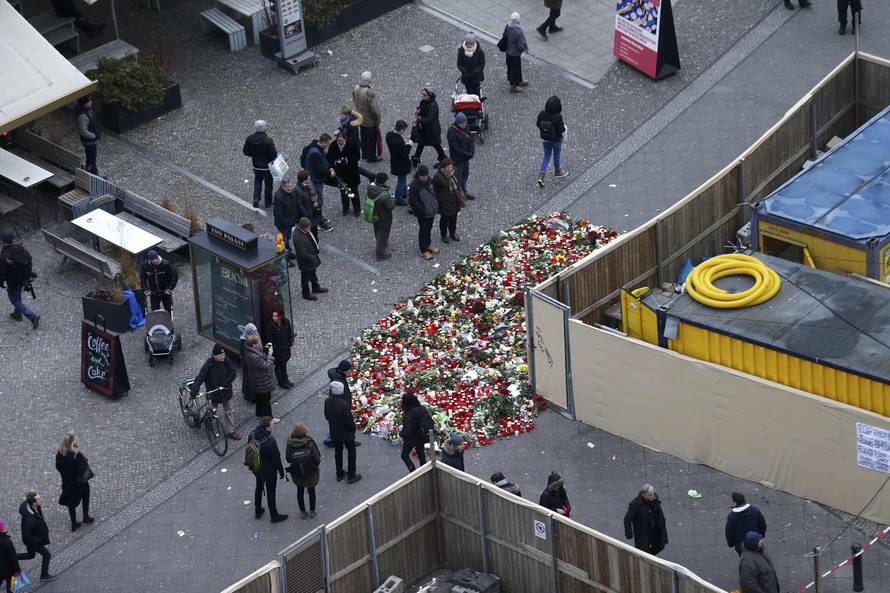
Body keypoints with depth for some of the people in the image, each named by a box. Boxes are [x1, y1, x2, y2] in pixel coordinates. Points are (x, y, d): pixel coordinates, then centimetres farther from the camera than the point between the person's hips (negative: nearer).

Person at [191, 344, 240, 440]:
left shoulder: (226, 361, -13)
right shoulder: (208, 364, -24)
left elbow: (233, 371, -14)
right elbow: (200, 377, -30)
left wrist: (226, 383, -25)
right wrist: (195, 389, -43)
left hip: (226, 391, 3)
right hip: (213, 392, -3)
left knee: (229, 411, 10)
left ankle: (230, 431, 21)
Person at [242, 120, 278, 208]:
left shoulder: (250, 139, -15)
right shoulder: (268, 141, -28)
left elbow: (246, 151, -4)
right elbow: (274, 155, -22)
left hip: (256, 166, 3)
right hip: (267, 166, -3)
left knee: (257, 182, 24)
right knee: (268, 184, 17)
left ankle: (256, 200, 13)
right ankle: (267, 202, 30)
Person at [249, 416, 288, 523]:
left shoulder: (252, 435, -13)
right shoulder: (270, 441, -34)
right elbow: (276, 458, -23)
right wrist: (281, 471, -8)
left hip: (257, 469, 6)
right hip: (269, 470, -6)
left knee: (259, 487, 27)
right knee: (271, 492, 11)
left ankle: (258, 511, 44)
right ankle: (274, 516, 28)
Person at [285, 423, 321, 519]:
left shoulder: (290, 444, -17)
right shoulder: (309, 443, -23)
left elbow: (287, 459, -8)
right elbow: (317, 458, -18)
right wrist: (317, 463, 4)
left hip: (297, 474, 1)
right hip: (311, 473, -1)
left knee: (300, 491, 21)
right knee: (311, 490, 20)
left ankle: (302, 512, 28)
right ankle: (312, 511, 30)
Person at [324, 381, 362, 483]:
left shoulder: (327, 402, -14)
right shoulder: (344, 405, -32)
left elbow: (326, 416, 1)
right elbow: (349, 420, -24)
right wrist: (353, 428, -3)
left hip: (334, 432, 5)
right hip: (346, 433, -5)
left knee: (338, 452, 22)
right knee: (351, 452, 14)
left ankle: (339, 474, 35)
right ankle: (351, 476, 21)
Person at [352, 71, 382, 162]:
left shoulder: (355, 89, -14)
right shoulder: (370, 94, -34)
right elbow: (374, 109, -26)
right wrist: (378, 120, -9)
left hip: (360, 119, 7)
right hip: (370, 121, -7)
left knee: (363, 137, 25)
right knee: (371, 139, 14)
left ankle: (364, 154, 42)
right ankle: (371, 157, 28)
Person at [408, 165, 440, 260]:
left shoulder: (429, 181, -3)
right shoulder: (414, 185, -25)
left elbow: (434, 192, 13)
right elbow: (412, 201, -23)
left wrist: (436, 205, 8)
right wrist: (422, 210, -23)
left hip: (431, 211, 7)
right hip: (422, 213, -7)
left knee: (429, 228, 22)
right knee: (423, 229, 4)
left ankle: (428, 244, 41)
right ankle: (424, 251, 16)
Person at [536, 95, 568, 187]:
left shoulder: (542, 114, -17)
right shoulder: (558, 117, -30)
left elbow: (538, 124, -5)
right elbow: (562, 130, -23)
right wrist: (564, 126, -2)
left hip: (545, 139, 4)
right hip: (556, 141, -4)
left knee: (546, 157, 19)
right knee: (556, 156, 22)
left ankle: (541, 175, 8)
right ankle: (557, 171, 46)